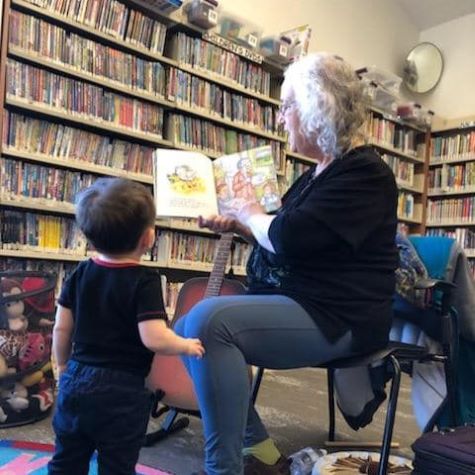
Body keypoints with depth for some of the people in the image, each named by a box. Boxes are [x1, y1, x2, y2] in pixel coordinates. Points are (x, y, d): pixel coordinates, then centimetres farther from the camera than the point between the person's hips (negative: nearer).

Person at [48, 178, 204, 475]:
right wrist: (186, 345, -7)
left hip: (76, 381, 6)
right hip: (122, 391, -6)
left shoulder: (81, 273, 0)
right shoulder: (145, 281, -18)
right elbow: (155, 339, -25)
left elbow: (62, 328, 5)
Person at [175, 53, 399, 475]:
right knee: (186, 331, 5)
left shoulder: (364, 173, -14)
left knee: (207, 321, -29)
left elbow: (290, 238, -25)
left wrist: (251, 215, -5)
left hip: (336, 318, -10)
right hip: (296, 305, 10)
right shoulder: (321, 170, 17)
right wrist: (236, 226, 13)